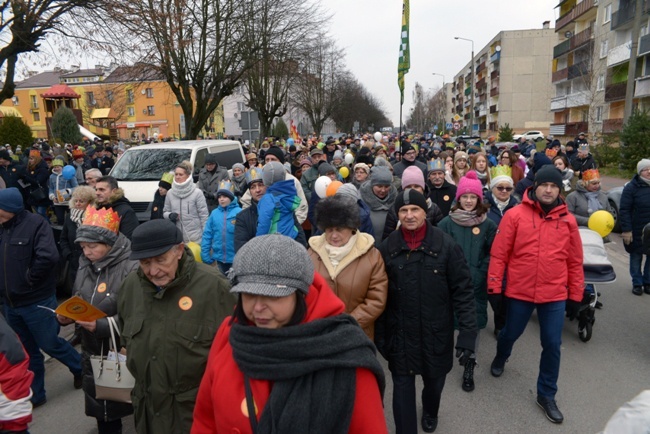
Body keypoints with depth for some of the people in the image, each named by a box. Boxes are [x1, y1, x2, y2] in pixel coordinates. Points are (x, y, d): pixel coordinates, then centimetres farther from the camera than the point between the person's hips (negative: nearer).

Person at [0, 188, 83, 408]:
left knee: (49, 344, 6)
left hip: (37, 302, -7)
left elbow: (48, 257, -31)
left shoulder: (36, 224, -17)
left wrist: (30, 279, -18)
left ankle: (82, 369, 30)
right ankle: (34, 395, 31)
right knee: (27, 351, 17)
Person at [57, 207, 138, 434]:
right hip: (93, 355, 6)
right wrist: (65, 316, -4)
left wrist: (102, 325, -27)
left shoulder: (132, 269, -19)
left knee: (139, 411, 10)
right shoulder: (85, 267, 4)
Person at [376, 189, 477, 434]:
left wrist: (467, 333, -14)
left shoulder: (446, 245, -11)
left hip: (436, 333, 0)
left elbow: (463, 291, -9)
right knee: (402, 385, 6)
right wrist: (379, 335, 2)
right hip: (400, 334, 0)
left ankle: (430, 412, 54)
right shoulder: (387, 247, -5)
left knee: (434, 380, 21)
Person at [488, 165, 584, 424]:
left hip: (555, 295, 2)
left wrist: (575, 295, 7)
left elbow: (575, 261, 5)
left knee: (552, 345, 9)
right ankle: (500, 358, 52)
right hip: (520, 291, -2)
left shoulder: (568, 220, -1)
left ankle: (546, 395, 30)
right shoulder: (515, 215, -9)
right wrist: (494, 287, -8)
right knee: (511, 333, 17)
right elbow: (499, 253, -8)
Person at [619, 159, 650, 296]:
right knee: (636, 258, 7)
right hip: (637, 232, -4)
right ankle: (637, 284, 19)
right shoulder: (632, 187, -9)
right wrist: (626, 230, -16)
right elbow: (624, 210, -12)